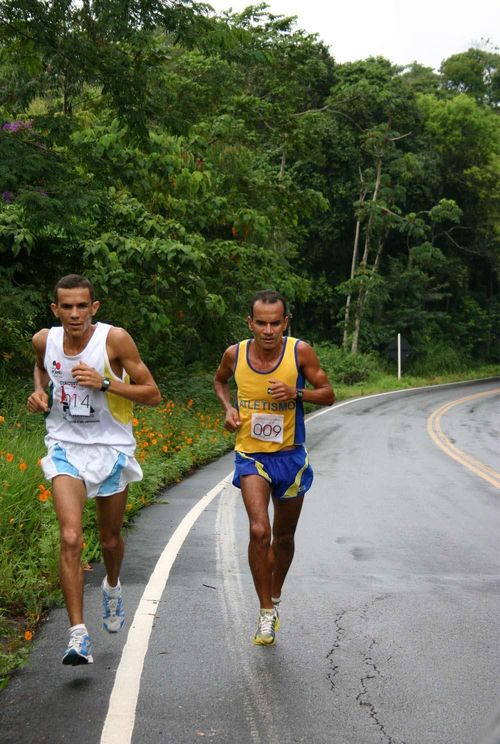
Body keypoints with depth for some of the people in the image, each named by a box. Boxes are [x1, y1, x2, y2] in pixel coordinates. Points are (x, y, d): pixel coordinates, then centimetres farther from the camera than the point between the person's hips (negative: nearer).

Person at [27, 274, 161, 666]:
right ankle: (79, 636, -14)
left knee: (110, 539, 16)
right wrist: (40, 390, 0)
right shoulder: (44, 340, -6)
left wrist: (104, 383, -23)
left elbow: (153, 394, -12)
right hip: (66, 447, 1)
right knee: (71, 538, -18)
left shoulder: (115, 339, -16)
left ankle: (112, 586, 51)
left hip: (111, 448, 0)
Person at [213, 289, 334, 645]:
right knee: (259, 531, -20)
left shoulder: (300, 352, -12)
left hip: (290, 456, 1)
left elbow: (328, 394, -4)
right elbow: (220, 381, 16)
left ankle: (275, 598, 40)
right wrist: (228, 409, -3)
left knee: (283, 538, 14)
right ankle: (266, 612, -5)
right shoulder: (235, 354, -7)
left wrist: (296, 393, -22)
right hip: (251, 456, -1)